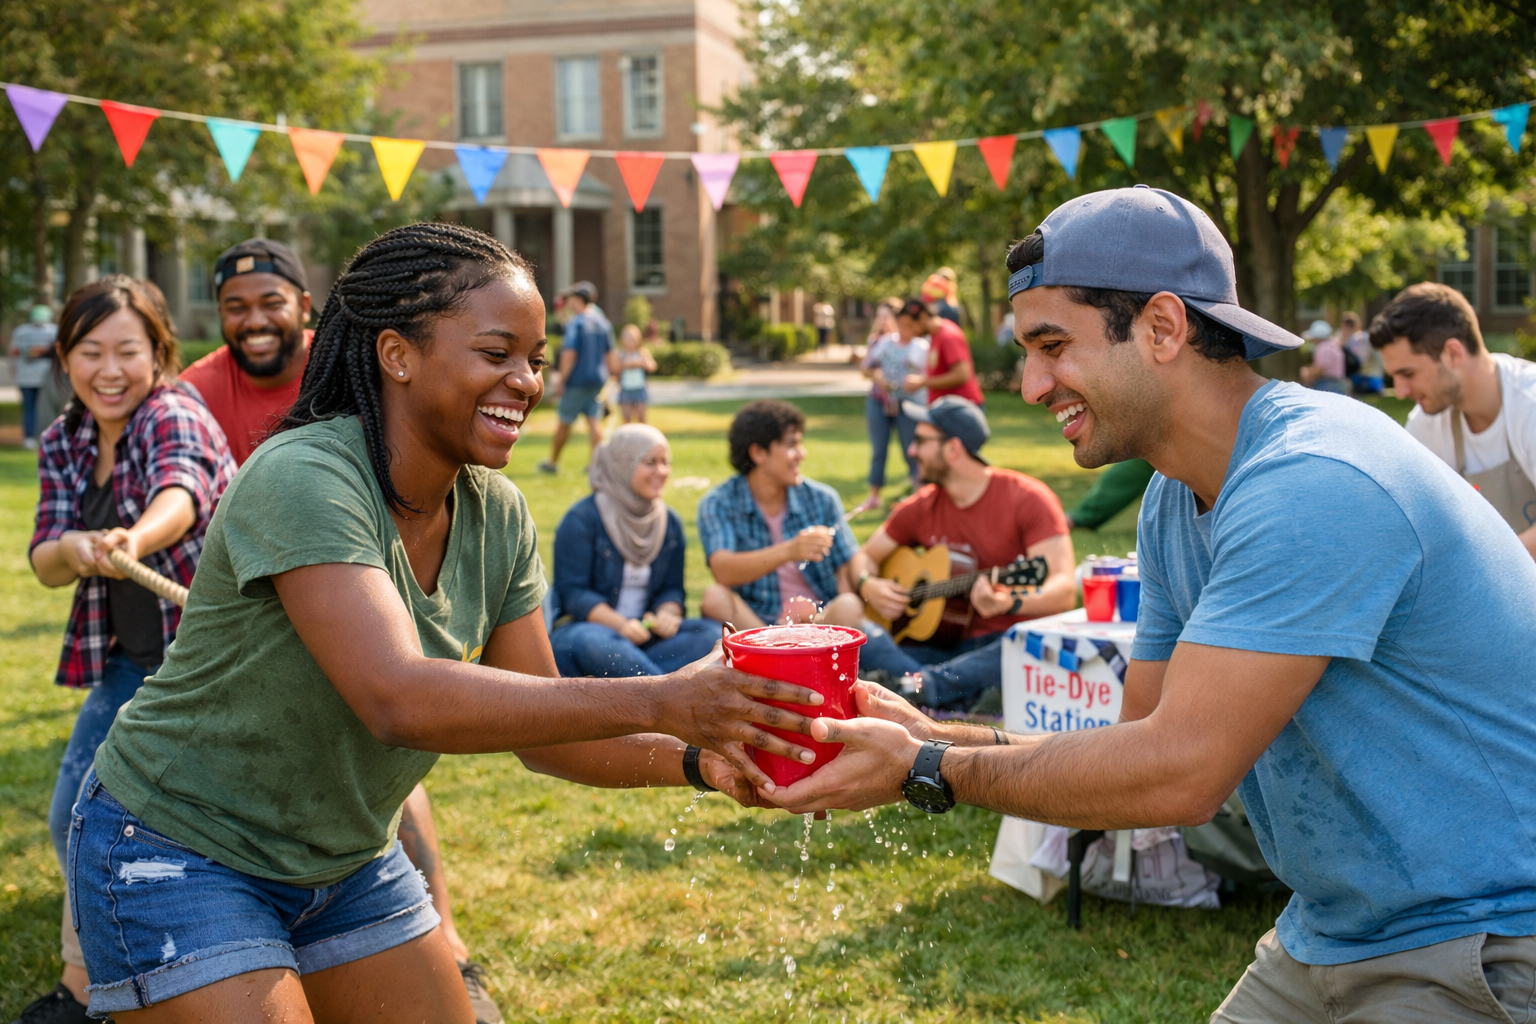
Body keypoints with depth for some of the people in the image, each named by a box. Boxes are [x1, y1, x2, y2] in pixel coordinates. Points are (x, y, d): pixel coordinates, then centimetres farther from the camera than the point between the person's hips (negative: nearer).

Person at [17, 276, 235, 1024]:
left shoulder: (175, 416, -16)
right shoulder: (63, 444, 3)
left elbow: (181, 489, -40)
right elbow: (45, 565, -5)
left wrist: (133, 539, -62)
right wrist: (74, 550, -30)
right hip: (132, 660, 7)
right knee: (74, 817, 8)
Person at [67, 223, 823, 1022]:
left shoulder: (496, 515, -6)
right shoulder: (301, 479, -28)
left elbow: (539, 728, -3)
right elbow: (400, 700, -40)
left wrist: (696, 762, -20)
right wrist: (658, 702, -42)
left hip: (345, 861, 7)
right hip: (179, 856, -7)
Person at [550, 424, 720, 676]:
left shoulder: (670, 522, 12)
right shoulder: (581, 520, -6)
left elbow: (672, 587, 12)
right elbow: (572, 591, -10)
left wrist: (667, 614, -13)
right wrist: (620, 624, -25)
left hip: (645, 635, 5)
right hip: (587, 626, -5)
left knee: (712, 634, -20)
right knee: (591, 641, -40)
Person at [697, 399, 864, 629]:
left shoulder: (822, 499, 6)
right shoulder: (717, 505, -3)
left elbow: (847, 571, 5)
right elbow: (723, 571, -20)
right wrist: (788, 551, -35)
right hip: (748, 622, -1)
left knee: (849, 607, -29)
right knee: (714, 597, -30)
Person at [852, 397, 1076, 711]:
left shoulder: (1027, 499, -7)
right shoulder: (921, 507, 10)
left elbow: (1064, 590, -17)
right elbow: (865, 556, 20)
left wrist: (1009, 603, -37)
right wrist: (867, 585, -4)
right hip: (943, 646, 5)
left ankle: (918, 686, -44)